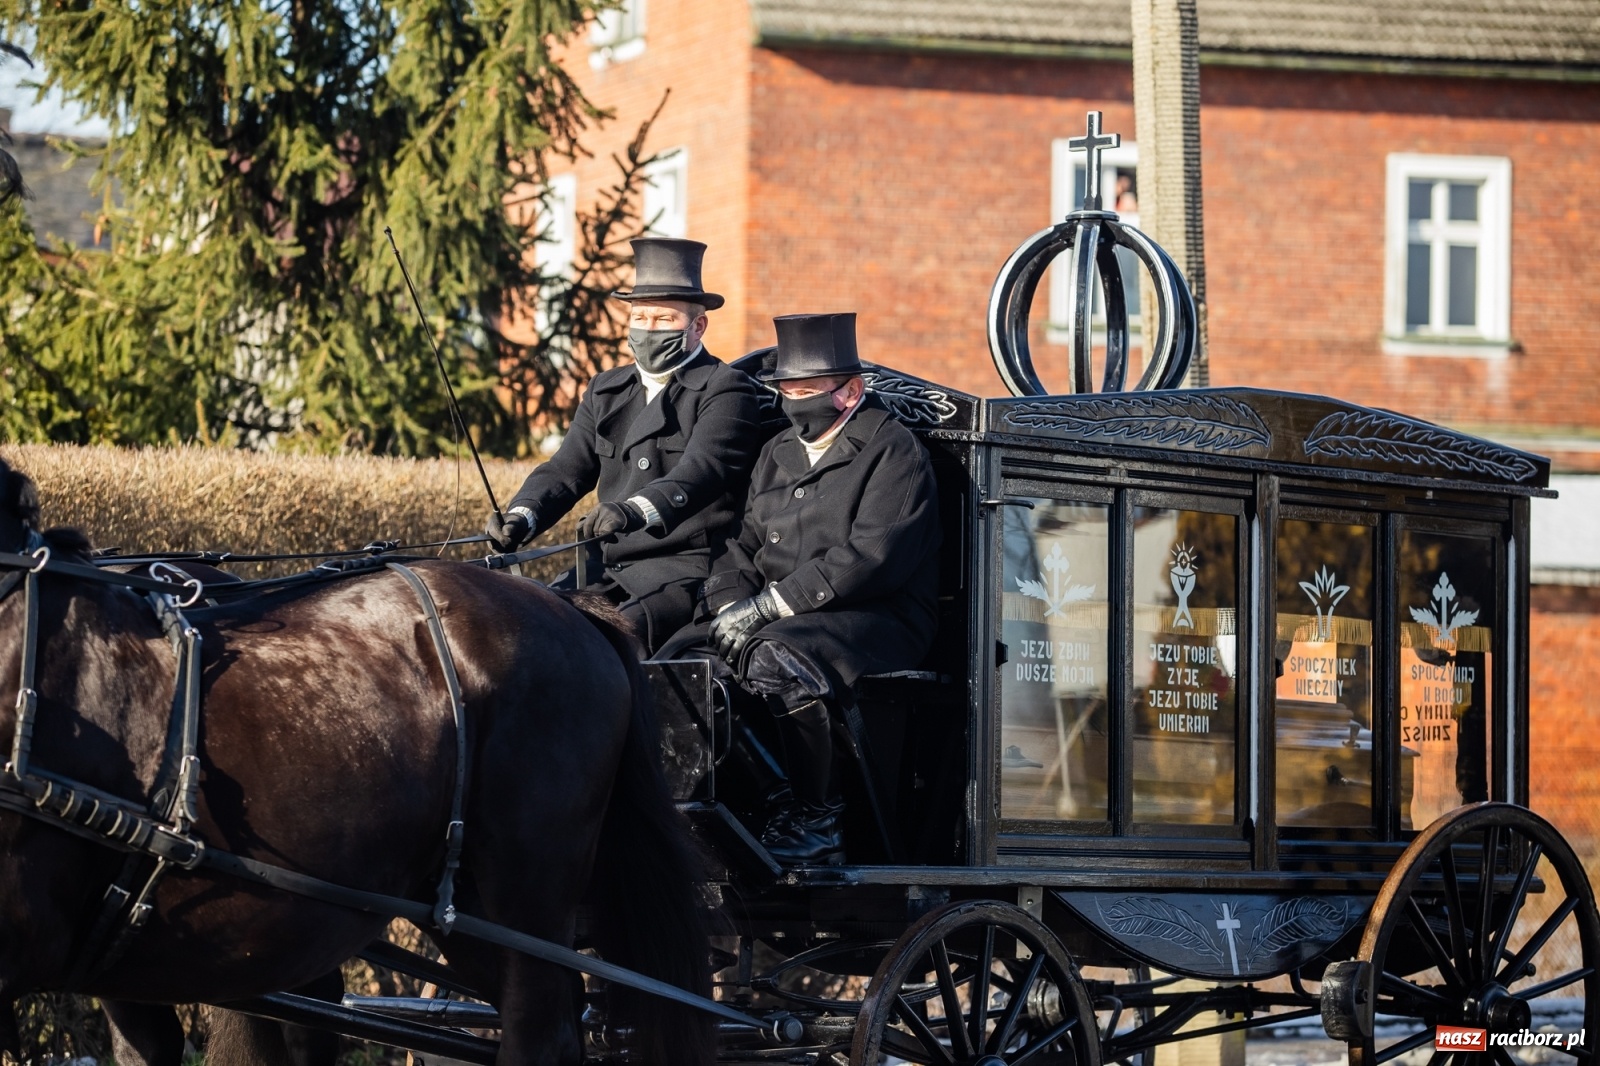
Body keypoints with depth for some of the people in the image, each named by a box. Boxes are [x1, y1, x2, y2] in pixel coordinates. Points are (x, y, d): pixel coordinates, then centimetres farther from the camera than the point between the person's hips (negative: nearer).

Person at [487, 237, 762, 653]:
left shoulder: (725, 390, -2)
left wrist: (635, 510, -39)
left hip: (688, 571, -7)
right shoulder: (606, 392, 20)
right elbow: (567, 470, 11)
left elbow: (701, 469, -20)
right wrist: (521, 517, -11)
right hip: (612, 569, 7)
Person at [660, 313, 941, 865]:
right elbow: (742, 544, 19)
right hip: (778, 619, 7)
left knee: (776, 658, -36)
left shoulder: (893, 451, -5)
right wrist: (730, 606, -5)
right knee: (679, 656, -15)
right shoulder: (778, 454, 20)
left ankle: (814, 821, -24)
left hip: (876, 619, -7)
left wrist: (768, 606, -19)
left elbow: (869, 558, -17)